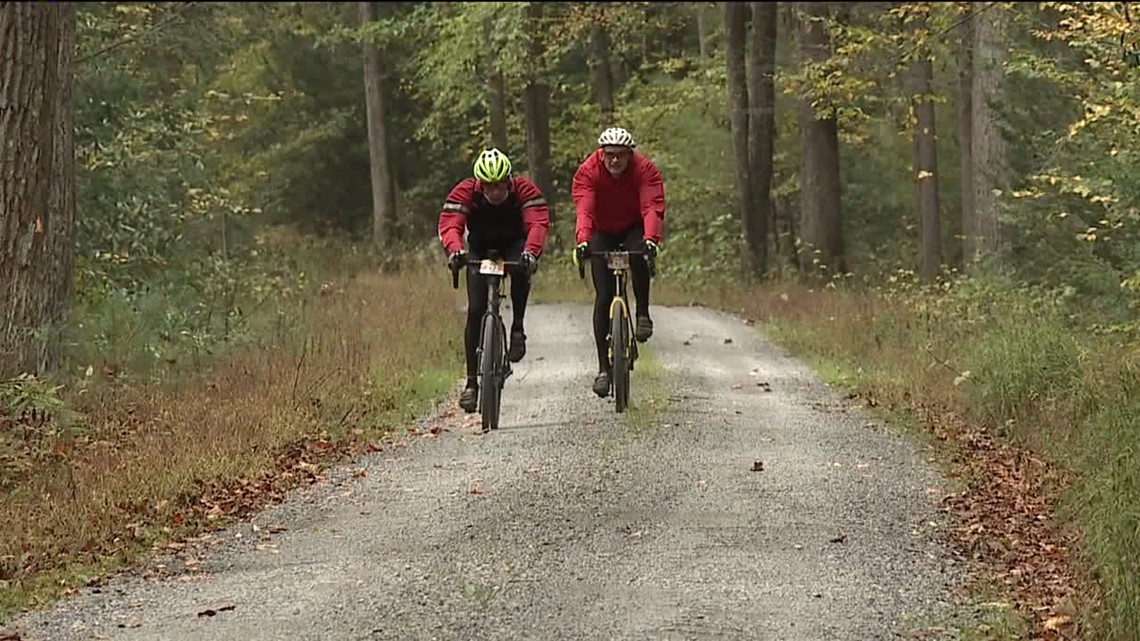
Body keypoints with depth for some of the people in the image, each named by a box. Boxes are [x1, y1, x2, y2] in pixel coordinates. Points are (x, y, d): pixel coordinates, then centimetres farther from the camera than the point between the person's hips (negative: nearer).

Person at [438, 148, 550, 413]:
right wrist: (455, 250, -57)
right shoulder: (464, 193, -24)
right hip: (480, 249, 1)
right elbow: (449, 225, -35)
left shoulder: (525, 190, -24)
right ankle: (471, 382, -7)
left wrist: (531, 251, -58)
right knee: (475, 311, -13)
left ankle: (518, 329, -17)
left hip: (514, 245, -1)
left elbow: (538, 222, -37)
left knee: (521, 270, -37)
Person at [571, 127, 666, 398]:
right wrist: (582, 241, -53)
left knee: (639, 256, -36)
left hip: (635, 229, 0)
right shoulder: (587, 172, -22)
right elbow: (584, 210, -34)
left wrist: (650, 238, -53)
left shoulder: (646, 170, -22)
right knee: (603, 296, -9)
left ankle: (643, 313, -14)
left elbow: (652, 208, -35)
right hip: (603, 233, 1)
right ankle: (604, 368, -5)